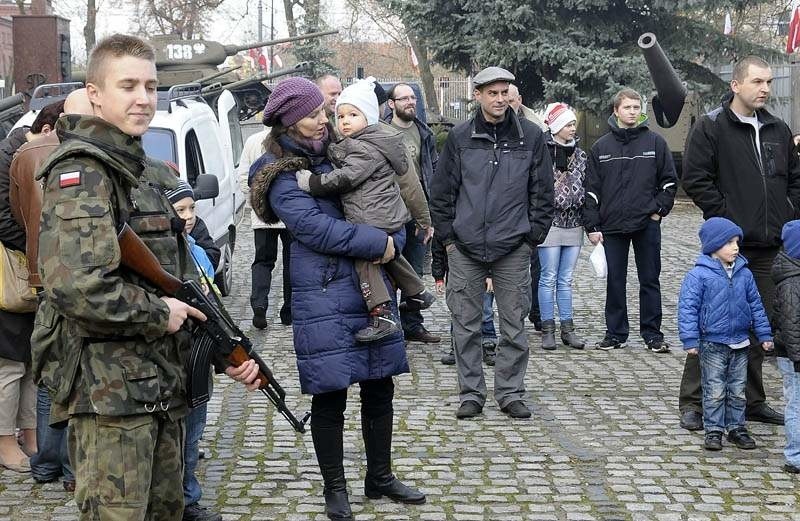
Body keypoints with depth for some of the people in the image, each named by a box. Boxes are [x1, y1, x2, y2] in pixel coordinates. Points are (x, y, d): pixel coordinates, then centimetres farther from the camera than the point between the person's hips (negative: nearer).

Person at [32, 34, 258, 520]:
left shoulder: (149, 173, 16)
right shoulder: (80, 173, -14)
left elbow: (185, 281, 20)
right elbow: (76, 286, -29)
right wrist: (160, 313, -16)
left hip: (163, 384, 9)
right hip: (109, 390, -9)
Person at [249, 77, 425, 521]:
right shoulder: (281, 175, -7)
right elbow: (317, 229, -18)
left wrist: (393, 240, -1)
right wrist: (379, 243, -15)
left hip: (372, 289, 6)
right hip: (324, 298, -6)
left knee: (379, 388, 12)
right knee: (330, 396, 1)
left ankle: (380, 476, 28)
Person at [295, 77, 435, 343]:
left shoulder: (366, 149, -17)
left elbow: (346, 178, -24)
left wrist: (313, 183, -21)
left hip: (373, 220, -11)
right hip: (389, 216, 11)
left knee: (364, 259, -9)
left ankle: (382, 315, -14)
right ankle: (416, 293, 42)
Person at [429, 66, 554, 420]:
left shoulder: (531, 136, 2)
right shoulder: (460, 138, 2)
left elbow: (542, 192, 6)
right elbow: (441, 191, 6)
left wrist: (533, 237, 1)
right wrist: (447, 236, 2)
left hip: (513, 249, 0)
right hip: (465, 248, 0)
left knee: (514, 327, 5)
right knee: (466, 326, 6)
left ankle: (511, 393, 17)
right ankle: (471, 393, 17)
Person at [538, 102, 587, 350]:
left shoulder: (579, 154, 12)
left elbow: (585, 187, 15)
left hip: (573, 223, 5)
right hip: (549, 221, -5)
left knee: (566, 279, 10)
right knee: (549, 278, 0)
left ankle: (567, 328, 14)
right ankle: (548, 330, 7)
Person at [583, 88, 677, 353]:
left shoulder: (655, 142, 3)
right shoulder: (601, 147, 6)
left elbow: (669, 181, 7)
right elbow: (591, 189, 6)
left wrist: (659, 210, -3)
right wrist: (592, 226, 0)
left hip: (647, 224, -1)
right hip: (612, 226, 1)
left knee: (650, 281, 5)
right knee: (615, 282, 6)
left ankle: (652, 334, 12)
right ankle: (616, 334, 15)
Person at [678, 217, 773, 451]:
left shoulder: (744, 274, 3)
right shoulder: (699, 275, -12)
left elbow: (755, 305, 12)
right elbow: (687, 308, -12)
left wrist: (764, 334, 11)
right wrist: (690, 340, -15)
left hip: (740, 343, 5)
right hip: (712, 344, -5)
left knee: (738, 390, 12)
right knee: (715, 390, 3)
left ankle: (736, 427, 24)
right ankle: (714, 430, 13)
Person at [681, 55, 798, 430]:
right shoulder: (711, 127, -5)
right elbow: (694, 178, -10)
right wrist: (724, 215, -13)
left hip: (770, 247, 6)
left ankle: (752, 401, 24)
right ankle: (692, 403, 5)